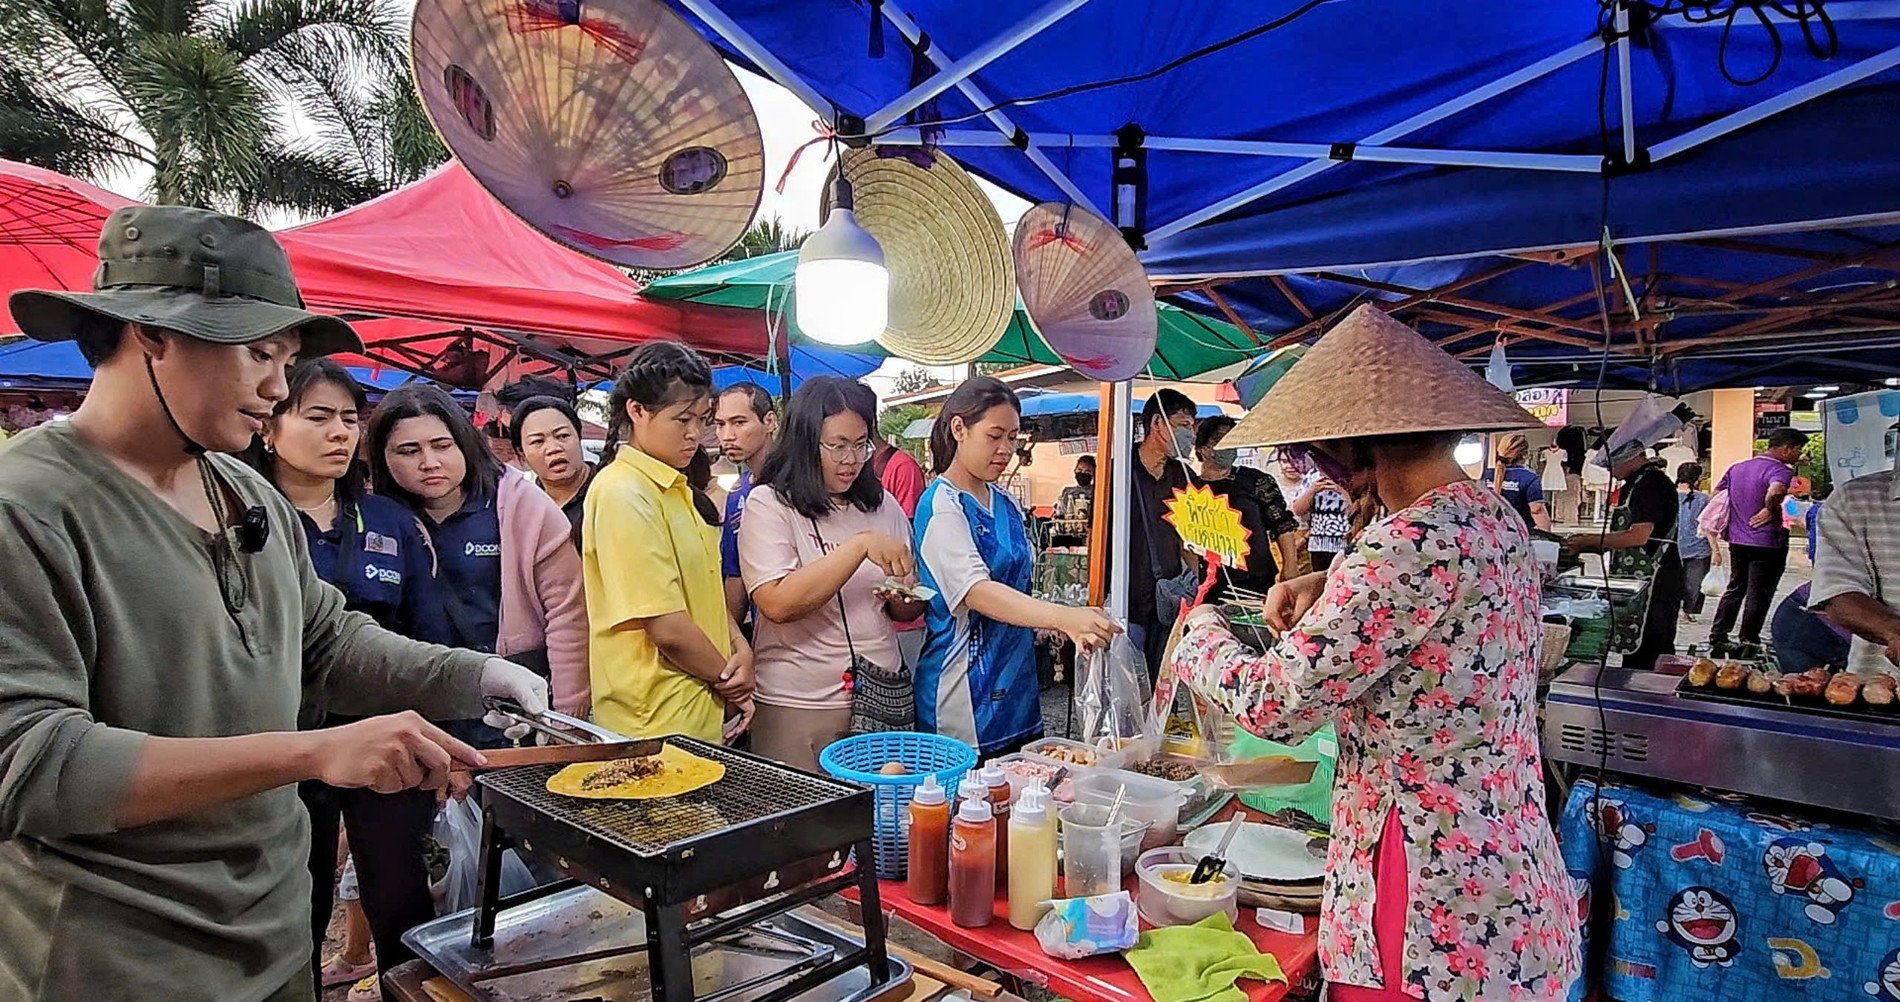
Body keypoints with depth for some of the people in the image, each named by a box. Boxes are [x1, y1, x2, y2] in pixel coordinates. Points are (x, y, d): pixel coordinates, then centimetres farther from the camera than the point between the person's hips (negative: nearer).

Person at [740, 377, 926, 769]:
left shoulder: (884, 505, 8)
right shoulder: (768, 503, -7)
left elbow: (909, 611, 14)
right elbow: (778, 605, -21)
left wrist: (904, 600, -9)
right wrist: (860, 546, -22)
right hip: (797, 708, -4)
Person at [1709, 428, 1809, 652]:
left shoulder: (1737, 468, 10)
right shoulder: (1779, 470, -14)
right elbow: (1775, 493, -36)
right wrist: (1771, 512, -18)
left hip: (1737, 540, 7)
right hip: (1767, 543, -7)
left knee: (1734, 589, 16)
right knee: (1758, 596, 4)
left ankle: (1717, 638, 16)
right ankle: (1747, 641, 10)